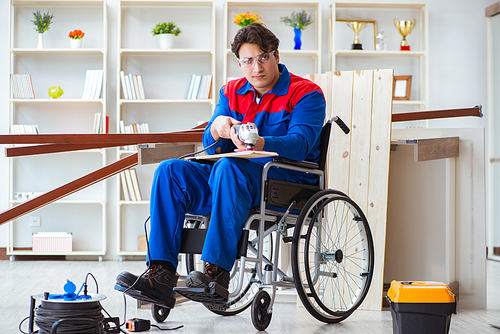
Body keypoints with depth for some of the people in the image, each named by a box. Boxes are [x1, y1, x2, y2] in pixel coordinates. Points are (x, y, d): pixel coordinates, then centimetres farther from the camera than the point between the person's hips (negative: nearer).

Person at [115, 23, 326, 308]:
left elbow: (300, 143, -18)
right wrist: (217, 130, -20)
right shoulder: (231, 92, 15)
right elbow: (211, 147, 5)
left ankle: (218, 271, -37)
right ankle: (162, 274, -24)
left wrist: (259, 144, -38)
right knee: (169, 171, -15)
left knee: (228, 168, -35)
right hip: (235, 181, 6)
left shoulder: (306, 93, -1)